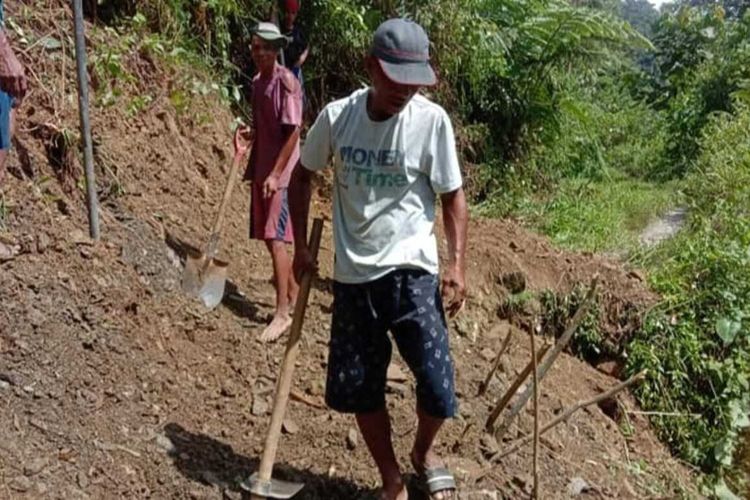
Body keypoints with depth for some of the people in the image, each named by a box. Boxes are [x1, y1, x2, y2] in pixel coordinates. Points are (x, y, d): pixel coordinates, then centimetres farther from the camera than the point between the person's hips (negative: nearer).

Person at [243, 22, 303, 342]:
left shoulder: (286, 82, -13)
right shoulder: (257, 82, 11)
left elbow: (292, 132, -17)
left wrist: (275, 174, -21)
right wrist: (252, 168, 17)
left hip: (280, 171, -8)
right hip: (262, 169, 8)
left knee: (275, 238, -12)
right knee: (269, 237, 14)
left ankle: (282, 313, -9)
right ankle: (293, 290, 30)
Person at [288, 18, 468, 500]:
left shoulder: (432, 120, -9)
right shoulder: (336, 116, -4)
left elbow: (453, 196, -1)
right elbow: (302, 176, 11)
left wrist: (457, 265, -10)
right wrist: (301, 244, 7)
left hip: (411, 271, -2)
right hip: (353, 275, 3)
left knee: (437, 383, -8)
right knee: (357, 387, 10)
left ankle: (424, 451, 27)